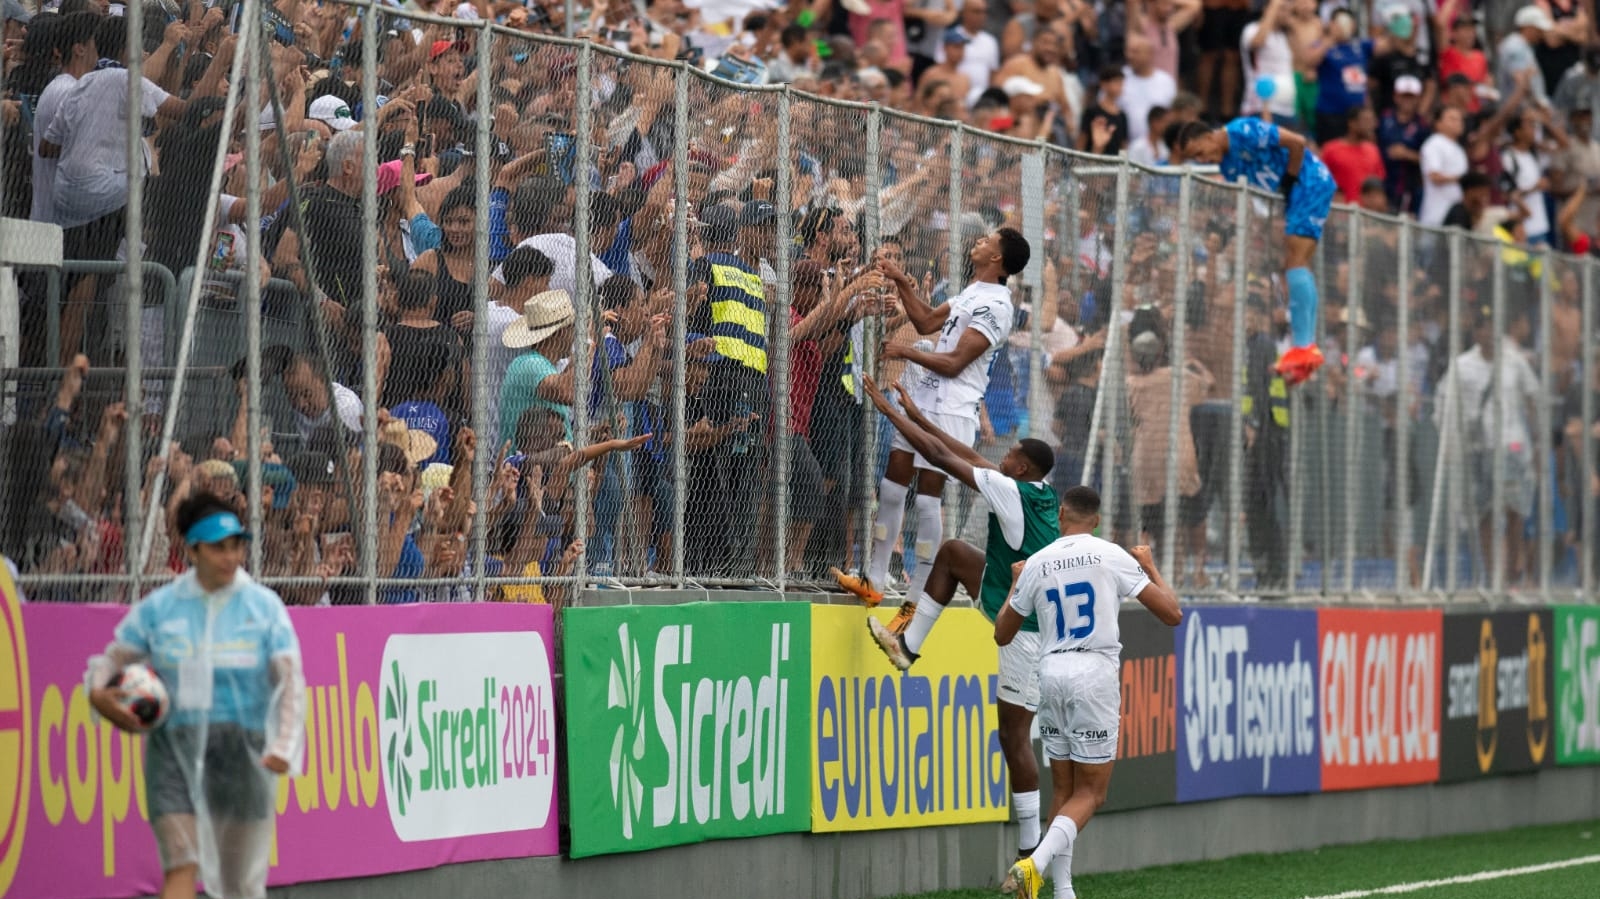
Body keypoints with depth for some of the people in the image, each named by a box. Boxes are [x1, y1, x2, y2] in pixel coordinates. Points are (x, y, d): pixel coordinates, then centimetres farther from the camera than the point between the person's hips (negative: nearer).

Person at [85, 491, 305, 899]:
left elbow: (291, 681, -5)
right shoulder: (159, 608, 4)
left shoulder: (265, 606, 1)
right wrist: (98, 690, -9)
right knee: (181, 865, -15)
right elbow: (113, 658, 15)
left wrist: (283, 747, -18)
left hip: (243, 748, 0)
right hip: (175, 745, 0)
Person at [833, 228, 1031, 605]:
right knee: (891, 485, 9)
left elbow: (953, 363, -18)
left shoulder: (994, 305, -15)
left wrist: (906, 352, -10)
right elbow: (927, 322, 22)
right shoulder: (972, 293, 15)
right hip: (924, 400, 10)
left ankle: (918, 599, -3)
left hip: (950, 411, -10)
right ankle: (874, 581, 15)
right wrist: (902, 283, 18)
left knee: (928, 497, -8)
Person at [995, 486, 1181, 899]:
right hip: (1095, 674, -4)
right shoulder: (1113, 556, -2)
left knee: (1065, 793, 13)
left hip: (1051, 674, 4)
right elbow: (1172, 614, 0)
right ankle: (1035, 864, -22)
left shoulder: (1036, 565, 6)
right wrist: (1150, 567, 16)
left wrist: (1015, 585, 33)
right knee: (1089, 794, 0)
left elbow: (1002, 634, 18)